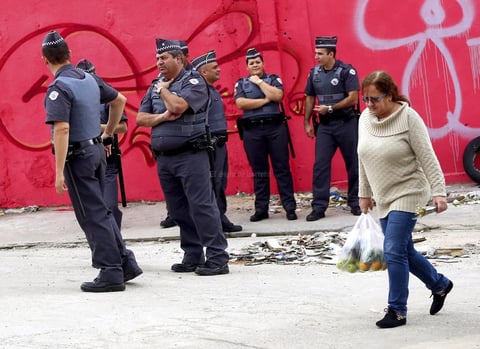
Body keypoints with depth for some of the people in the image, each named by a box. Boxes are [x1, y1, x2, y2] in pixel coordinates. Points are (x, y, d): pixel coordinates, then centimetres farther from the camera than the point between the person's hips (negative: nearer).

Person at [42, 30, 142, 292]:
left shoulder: (59, 88, -18)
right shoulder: (90, 79, 7)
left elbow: (62, 129, -26)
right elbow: (120, 101, 21)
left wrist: (59, 172, -24)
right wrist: (108, 134, 30)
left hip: (77, 156, -8)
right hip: (96, 150, 8)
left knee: (92, 216, -2)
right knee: (100, 210, 17)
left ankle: (111, 273, 1)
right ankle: (125, 263, 16)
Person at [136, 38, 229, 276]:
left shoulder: (193, 81, -4)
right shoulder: (155, 86, 16)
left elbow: (178, 105, -20)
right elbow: (141, 118, 10)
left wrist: (163, 89, -3)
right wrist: (162, 117, -8)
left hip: (190, 155, -7)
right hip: (164, 158, 7)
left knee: (202, 206, -10)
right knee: (178, 211, 8)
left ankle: (217, 258, -9)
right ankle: (192, 257, 16)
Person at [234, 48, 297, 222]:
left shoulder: (273, 79, 10)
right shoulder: (241, 83, 11)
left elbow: (277, 96, -10)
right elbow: (240, 103, -6)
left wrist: (259, 81, -3)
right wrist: (264, 100, -7)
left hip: (275, 127, -1)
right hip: (252, 130, 1)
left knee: (282, 168, -1)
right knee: (259, 171, 5)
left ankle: (290, 207, 1)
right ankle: (261, 209, 11)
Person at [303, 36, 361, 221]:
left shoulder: (346, 71, -9)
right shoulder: (314, 72, 6)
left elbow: (353, 98, -14)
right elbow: (309, 98, 14)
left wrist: (330, 108, -16)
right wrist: (307, 122, 11)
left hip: (346, 123, -4)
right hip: (324, 125, 4)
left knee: (353, 164, 4)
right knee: (320, 165, -2)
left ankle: (355, 203, 16)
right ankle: (319, 207, 0)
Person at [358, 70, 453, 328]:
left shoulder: (408, 118, -15)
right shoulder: (365, 118, 3)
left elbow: (427, 158, -16)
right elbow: (363, 160, 13)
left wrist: (438, 191, -20)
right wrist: (365, 193, 17)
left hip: (407, 195, -7)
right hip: (383, 198, 7)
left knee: (393, 251, -13)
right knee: (404, 251, 14)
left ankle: (397, 310, -5)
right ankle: (439, 285, 36)